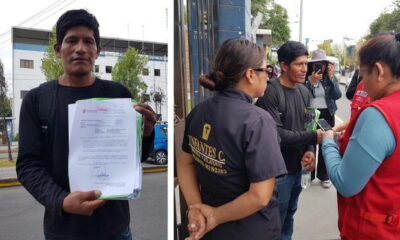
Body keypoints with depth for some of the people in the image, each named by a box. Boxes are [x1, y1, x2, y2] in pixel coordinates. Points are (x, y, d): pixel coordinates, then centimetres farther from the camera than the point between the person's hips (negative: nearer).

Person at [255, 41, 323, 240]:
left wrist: (310, 150, -8)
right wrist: (313, 137, -20)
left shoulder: (304, 91, 8)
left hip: (297, 167, 7)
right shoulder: (270, 93, -20)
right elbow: (276, 134, -25)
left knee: (289, 215, 23)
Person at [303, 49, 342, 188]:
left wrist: (331, 77, -13)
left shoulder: (330, 77, 4)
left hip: (327, 115, 2)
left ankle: (323, 176, 23)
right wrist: (311, 81, -22)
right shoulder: (306, 77, -3)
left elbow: (337, 96, -8)